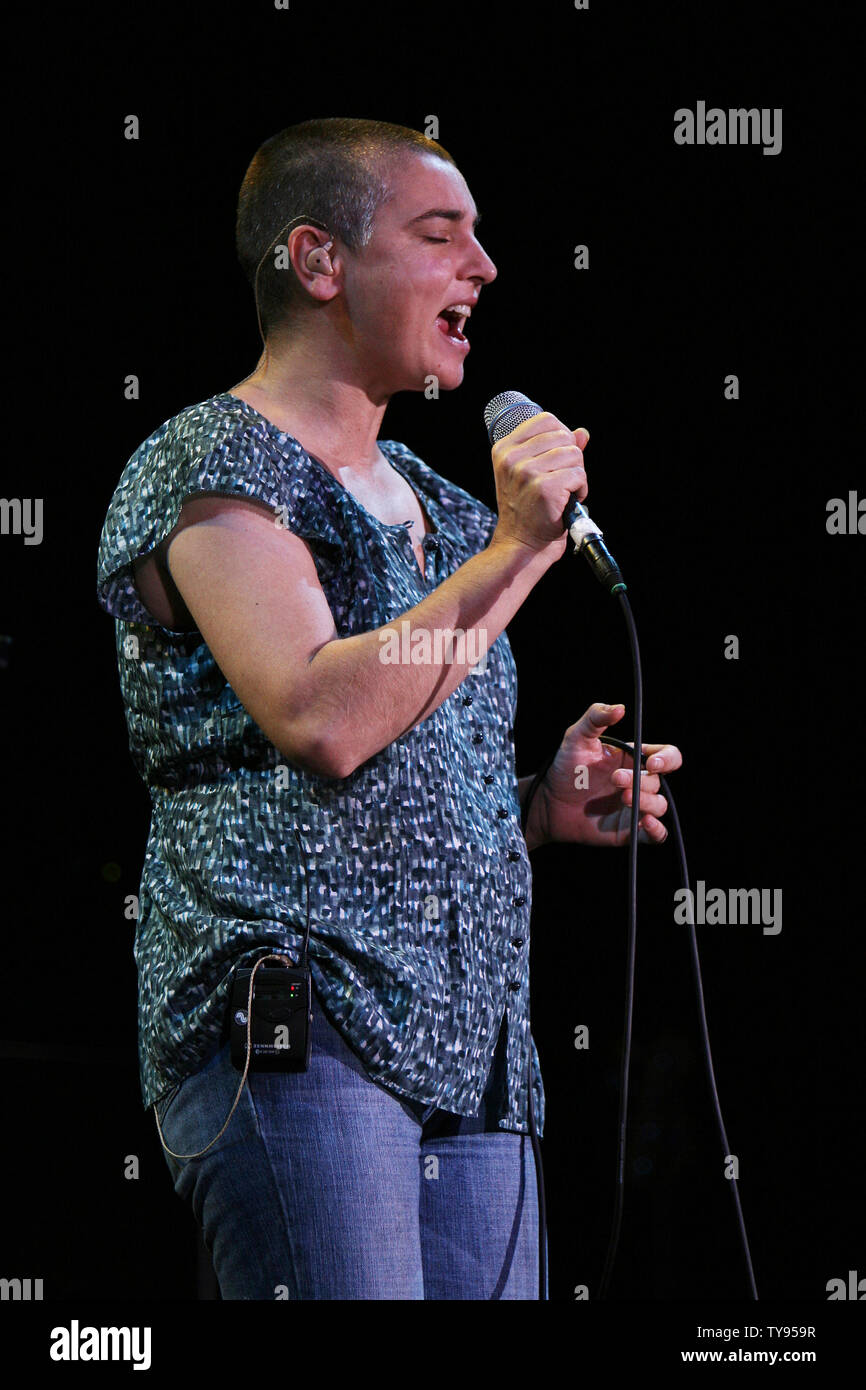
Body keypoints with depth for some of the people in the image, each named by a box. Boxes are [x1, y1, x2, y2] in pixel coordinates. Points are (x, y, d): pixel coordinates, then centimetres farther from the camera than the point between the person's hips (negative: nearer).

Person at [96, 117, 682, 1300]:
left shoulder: (434, 506, 23)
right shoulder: (213, 464, -2)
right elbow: (319, 719, -19)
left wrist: (546, 806, 9)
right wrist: (515, 551, -12)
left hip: (472, 1056, 8)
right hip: (289, 1026, -8)